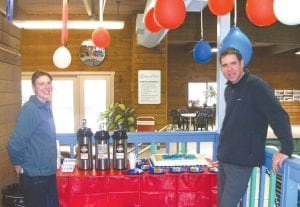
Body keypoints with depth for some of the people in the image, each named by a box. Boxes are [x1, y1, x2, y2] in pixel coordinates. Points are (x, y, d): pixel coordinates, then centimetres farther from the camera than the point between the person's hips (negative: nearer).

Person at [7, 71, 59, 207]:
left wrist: (50, 164, 15)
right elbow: (15, 143, -22)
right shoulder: (30, 109, -20)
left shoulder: (46, 107, 7)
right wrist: (19, 165, -9)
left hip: (48, 173, 8)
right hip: (35, 176, -8)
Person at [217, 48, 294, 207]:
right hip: (224, 157, 8)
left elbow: (278, 115, -21)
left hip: (242, 160, -8)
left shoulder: (256, 85, -14)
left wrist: (286, 149, -26)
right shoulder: (229, 89, 10)